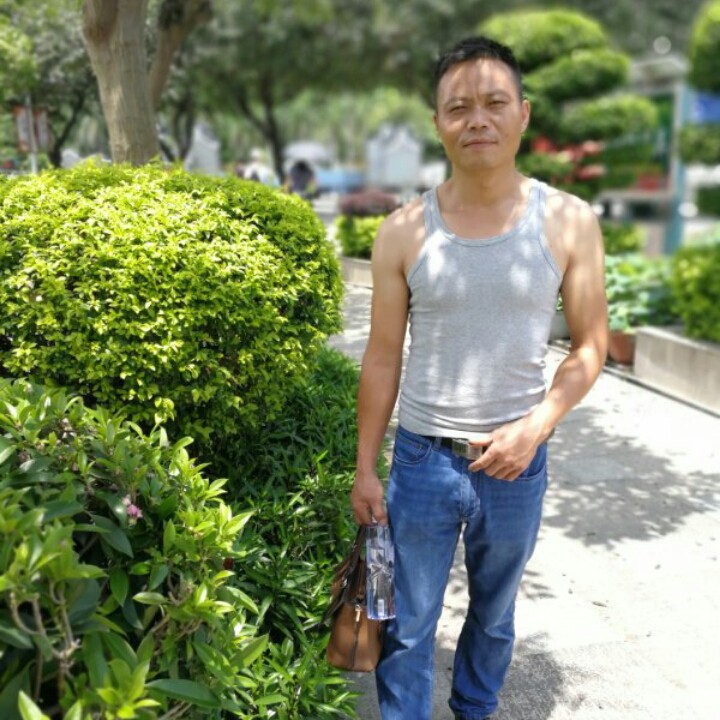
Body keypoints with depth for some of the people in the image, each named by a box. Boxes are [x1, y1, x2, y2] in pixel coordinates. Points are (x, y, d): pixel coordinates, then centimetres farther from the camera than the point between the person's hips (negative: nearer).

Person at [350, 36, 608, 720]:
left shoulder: (570, 222, -6)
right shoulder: (404, 232, -6)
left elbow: (590, 345, 0)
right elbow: (382, 358, -1)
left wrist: (535, 426, -14)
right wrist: (365, 468, 0)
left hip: (516, 461, 1)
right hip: (423, 457, -1)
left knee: (493, 616, 21)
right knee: (409, 625, 9)